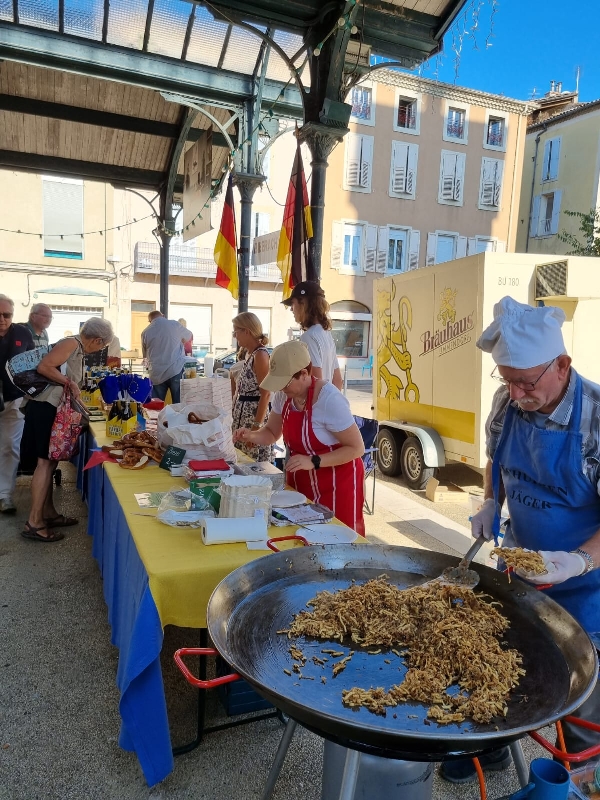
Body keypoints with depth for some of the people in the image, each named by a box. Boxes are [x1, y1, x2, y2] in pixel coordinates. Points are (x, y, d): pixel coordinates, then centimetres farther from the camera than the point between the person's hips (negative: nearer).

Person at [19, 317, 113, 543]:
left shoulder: (78, 350, 16)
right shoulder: (71, 344, -11)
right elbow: (43, 366, -22)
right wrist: (69, 382, -16)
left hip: (53, 409, 10)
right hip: (45, 408, -10)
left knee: (49, 462, 13)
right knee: (45, 463, -8)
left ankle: (48, 513, 22)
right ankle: (33, 523, -4)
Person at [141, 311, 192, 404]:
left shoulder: (145, 332, 6)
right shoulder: (175, 325, 2)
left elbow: (145, 355, 16)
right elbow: (189, 336, 21)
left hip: (156, 374, 2)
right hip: (176, 371, -2)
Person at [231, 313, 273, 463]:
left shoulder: (260, 354, -16)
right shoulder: (250, 353, 12)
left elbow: (265, 394, -20)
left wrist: (257, 426, -21)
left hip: (253, 417, -9)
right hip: (243, 416, 9)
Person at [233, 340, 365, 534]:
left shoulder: (329, 399, -26)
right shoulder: (284, 395, -4)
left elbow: (356, 448, -21)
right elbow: (271, 433, 10)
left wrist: (313, 462, -29)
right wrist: (251, 436, -11)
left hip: (337, 485, -6)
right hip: (300, 483, 7)